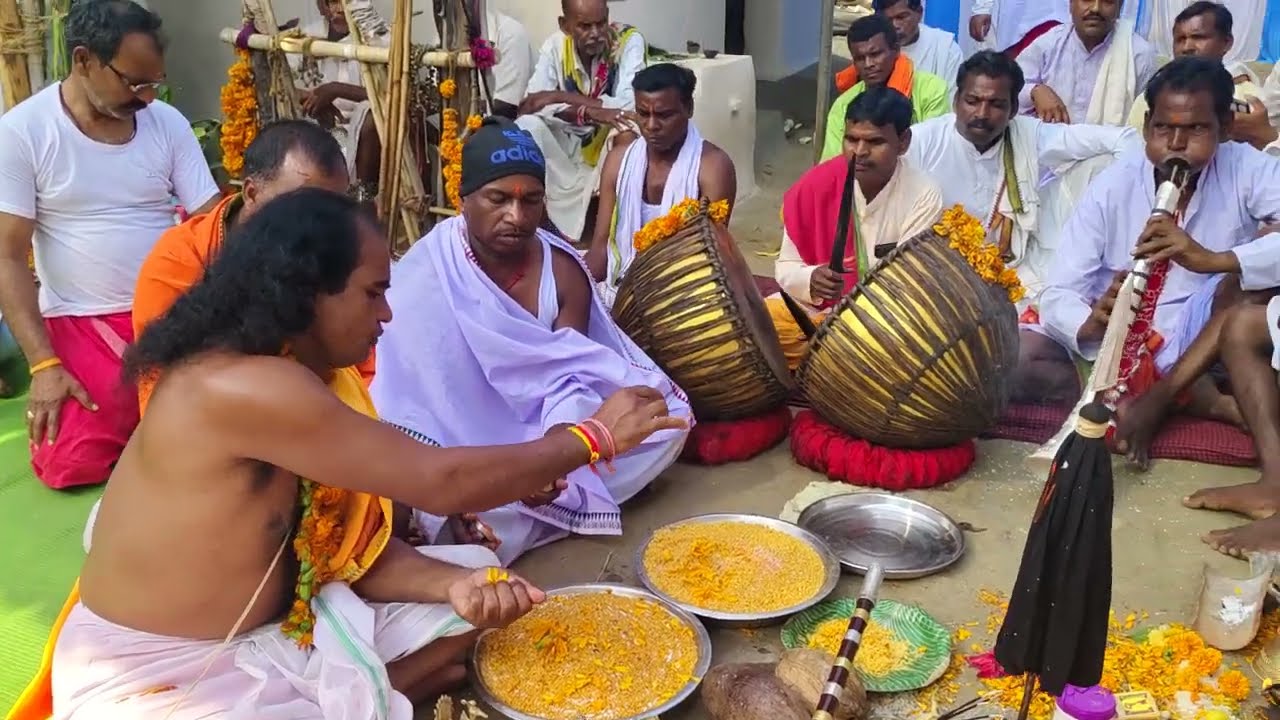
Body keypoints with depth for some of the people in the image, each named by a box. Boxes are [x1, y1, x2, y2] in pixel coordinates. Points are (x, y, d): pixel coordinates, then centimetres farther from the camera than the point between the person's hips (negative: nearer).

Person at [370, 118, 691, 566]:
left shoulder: (563, 271, -5)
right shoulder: (424, 277, -16)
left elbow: (571, 378, -11)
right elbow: (406, 405, -18)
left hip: (545, 435, 5)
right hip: (464, 447, -5)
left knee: (667, 417, -15)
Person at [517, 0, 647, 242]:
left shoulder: (629, 41, -18)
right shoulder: (555, 45, -9)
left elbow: (629, 106, -30)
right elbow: (529, 106, -20)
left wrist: (559, 97, -27)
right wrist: (589, 111, -37)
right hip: (569, 141, 3)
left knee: (626, 131, -35)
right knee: (527, 127, -24)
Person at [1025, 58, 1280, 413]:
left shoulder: (1246, 170, -8)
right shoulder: (1112, 186, -8)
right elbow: (1058, 295, -14)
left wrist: (1215, 259, -39)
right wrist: (1091, 326, -36)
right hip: (1113, 342, 1)